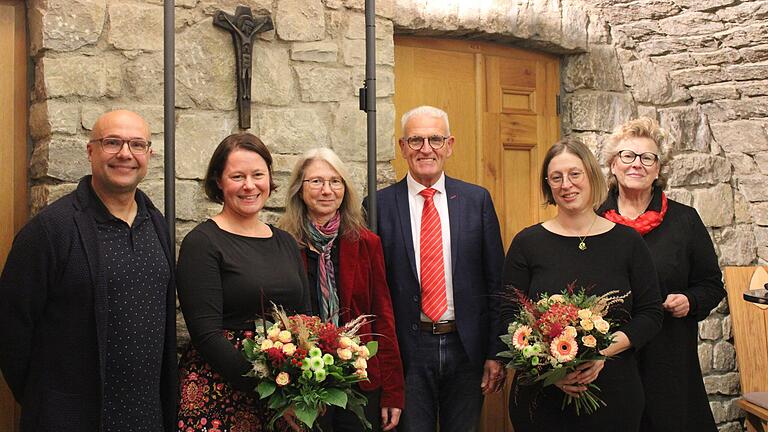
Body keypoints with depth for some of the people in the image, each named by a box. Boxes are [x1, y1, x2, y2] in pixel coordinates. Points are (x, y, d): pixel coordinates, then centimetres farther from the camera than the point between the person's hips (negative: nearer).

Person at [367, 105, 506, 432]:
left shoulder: (477, 200, 3)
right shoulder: (380, 205, -1)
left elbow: (495, 282, 3)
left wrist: (496, 352, 0)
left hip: (467, 347, 2)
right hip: (407, 350, -1)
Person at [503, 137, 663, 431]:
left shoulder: (627, 241, 2)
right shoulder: (527, 242, 0)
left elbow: (651, 314, 2)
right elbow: (509, 317, -1)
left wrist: (604, 351, -14)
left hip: (613, 393, 1)